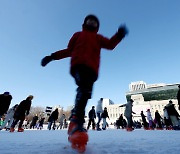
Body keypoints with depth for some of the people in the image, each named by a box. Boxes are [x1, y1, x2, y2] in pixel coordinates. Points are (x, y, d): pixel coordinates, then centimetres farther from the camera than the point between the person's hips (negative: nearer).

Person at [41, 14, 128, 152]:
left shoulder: (99, 37, 31)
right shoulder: (78, 35, 31)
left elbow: (110, 45, 15)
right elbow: (69, 50, 25)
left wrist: (119, 35, -4)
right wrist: (52, 56, 18)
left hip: (92, 68, 2)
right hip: (78, 64, -2)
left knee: (85, 93, -9)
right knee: (84, 88, -29)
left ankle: (76, 124, -3)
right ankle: (76, 122, -34)